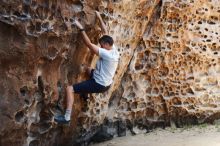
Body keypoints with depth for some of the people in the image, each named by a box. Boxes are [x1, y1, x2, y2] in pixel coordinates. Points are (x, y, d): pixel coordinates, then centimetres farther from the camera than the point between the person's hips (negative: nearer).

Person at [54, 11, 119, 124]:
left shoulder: (106, 54, -27)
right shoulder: (113, 49, -2)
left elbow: (89, 44, -30)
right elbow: (105, 32, 7)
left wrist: (81, 28, -26)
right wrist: (99, 18, 12)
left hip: (99, 85, -9)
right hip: (106, 84, 9)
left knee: (69, 89, -14)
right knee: (89, 70, 38)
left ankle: (67, 117, -17)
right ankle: (86, 93, 45)